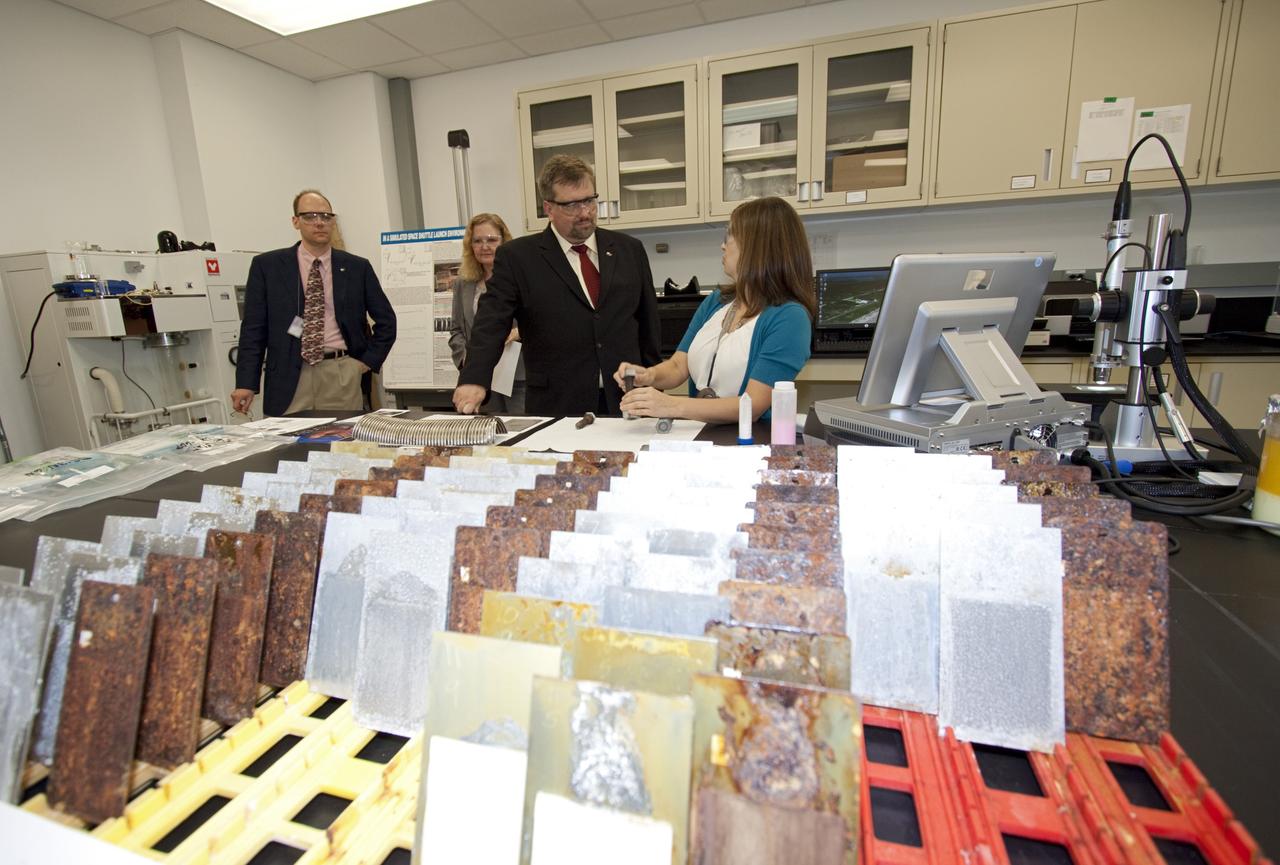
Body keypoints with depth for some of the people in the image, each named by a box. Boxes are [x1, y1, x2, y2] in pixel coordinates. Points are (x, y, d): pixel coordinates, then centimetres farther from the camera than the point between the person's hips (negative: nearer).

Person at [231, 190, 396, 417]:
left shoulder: (357, 267, 7)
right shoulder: (267, 265, 6)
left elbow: (386, 320, 14)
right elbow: (253, 328, 4)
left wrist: (368, 361, 4)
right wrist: (246, 383, -3)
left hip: (341, 375, 1)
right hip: (289, 377, 0)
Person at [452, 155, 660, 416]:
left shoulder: (630, 250, 10)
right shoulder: (516, 257, 1)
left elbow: (648, 326, 12)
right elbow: (490, 324, -8)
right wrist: (474, 379, -25)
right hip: (557, 409, -2)